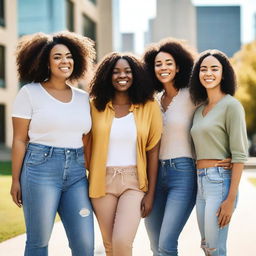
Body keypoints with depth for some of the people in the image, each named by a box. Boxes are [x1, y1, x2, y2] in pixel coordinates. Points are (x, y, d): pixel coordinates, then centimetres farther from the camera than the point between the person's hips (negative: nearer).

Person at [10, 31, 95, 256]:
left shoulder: (83, 98, 12)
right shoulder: (30, 93, 0)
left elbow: (87, 141, 15)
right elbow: (19, 140, -1)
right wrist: (15, 180, -4)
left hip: (77, 173, 4)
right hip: (41, 170, -4)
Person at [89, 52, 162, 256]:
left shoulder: (149, 107, -1)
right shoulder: (96, 106, 2)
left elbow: (153, 151, 0)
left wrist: (151, 193, -2)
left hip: (134, 182, -2)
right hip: (103, 181, 2)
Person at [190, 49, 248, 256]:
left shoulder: (231, 105, -8)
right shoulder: (200, 109, 15)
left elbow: (239, 155, -13)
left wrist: (231, 199, -17)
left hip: (220, 181, -8)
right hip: (200, 183, 8)